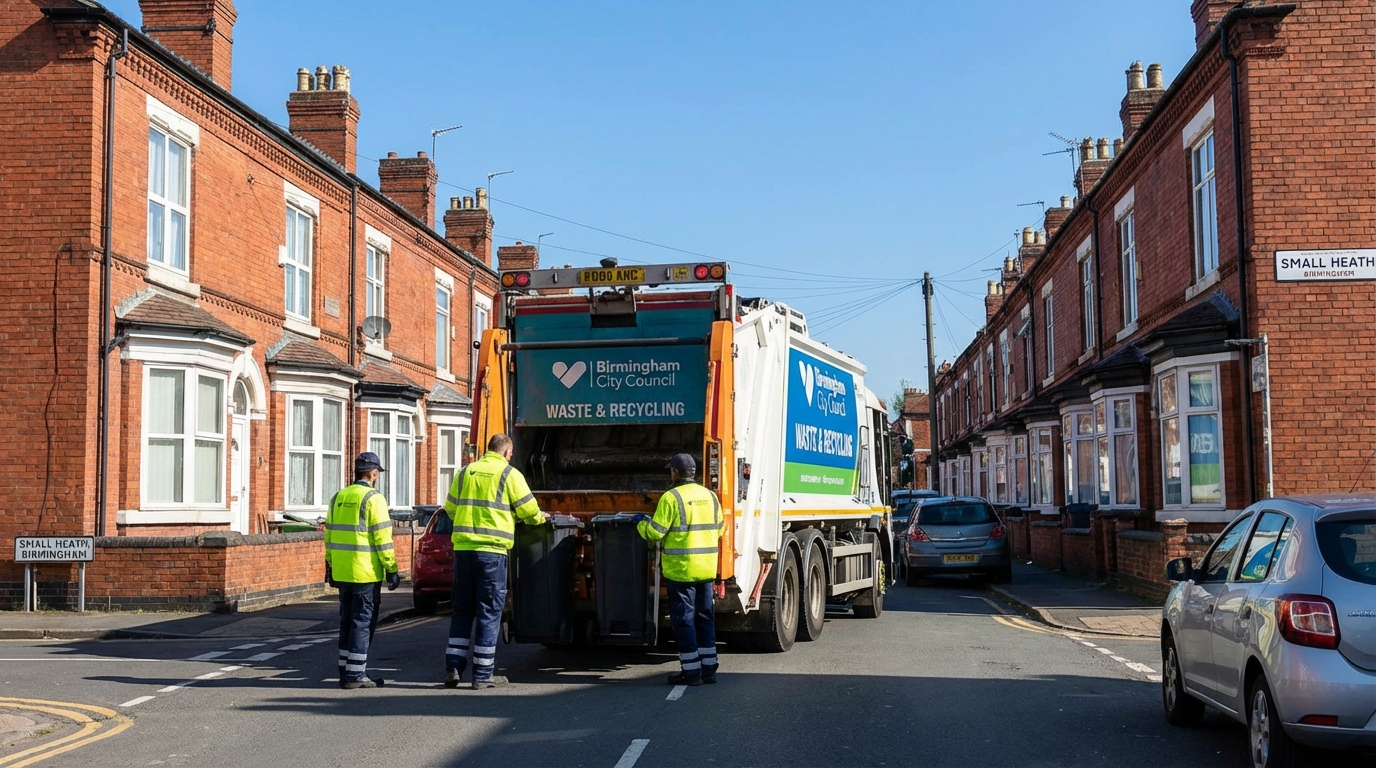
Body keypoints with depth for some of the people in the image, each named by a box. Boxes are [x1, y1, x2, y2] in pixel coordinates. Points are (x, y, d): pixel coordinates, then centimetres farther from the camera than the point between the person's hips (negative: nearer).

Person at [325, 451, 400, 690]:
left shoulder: (338, 498, 12)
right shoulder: (373, 498, -10)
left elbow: (329, 535, 15)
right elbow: (382, 538, -14)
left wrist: (330, 566, 21)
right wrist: (391, 569, -10)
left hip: (342, 572, 7)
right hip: (366, 573, -7)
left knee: (347, 622, 15)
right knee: (363, 623, -2)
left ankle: (346, 671, 19)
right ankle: (355, 675, -2)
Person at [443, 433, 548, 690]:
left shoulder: (465, 472, 13)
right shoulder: (509, 474, -2)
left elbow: (450, 509, 18)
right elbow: (528, 510, -1)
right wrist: (541, 517, 20)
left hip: (463, 548, 5)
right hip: (492, 551, -5)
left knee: (462, 610, 14)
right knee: (489, 612, 2)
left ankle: (453, 669, 11)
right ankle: (483, 675, 5)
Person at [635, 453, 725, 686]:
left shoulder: (672, 497, -11)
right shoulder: (710, 496, 8)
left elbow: (655, 532, -12)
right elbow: (719, 529, 15)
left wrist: (641, 522, 7)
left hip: (681, 569, -6)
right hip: (707, 568, 6)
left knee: (684, 619, 1)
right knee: (705, 617, 13)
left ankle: (691, 671, 3)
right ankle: (708, 669, 17)